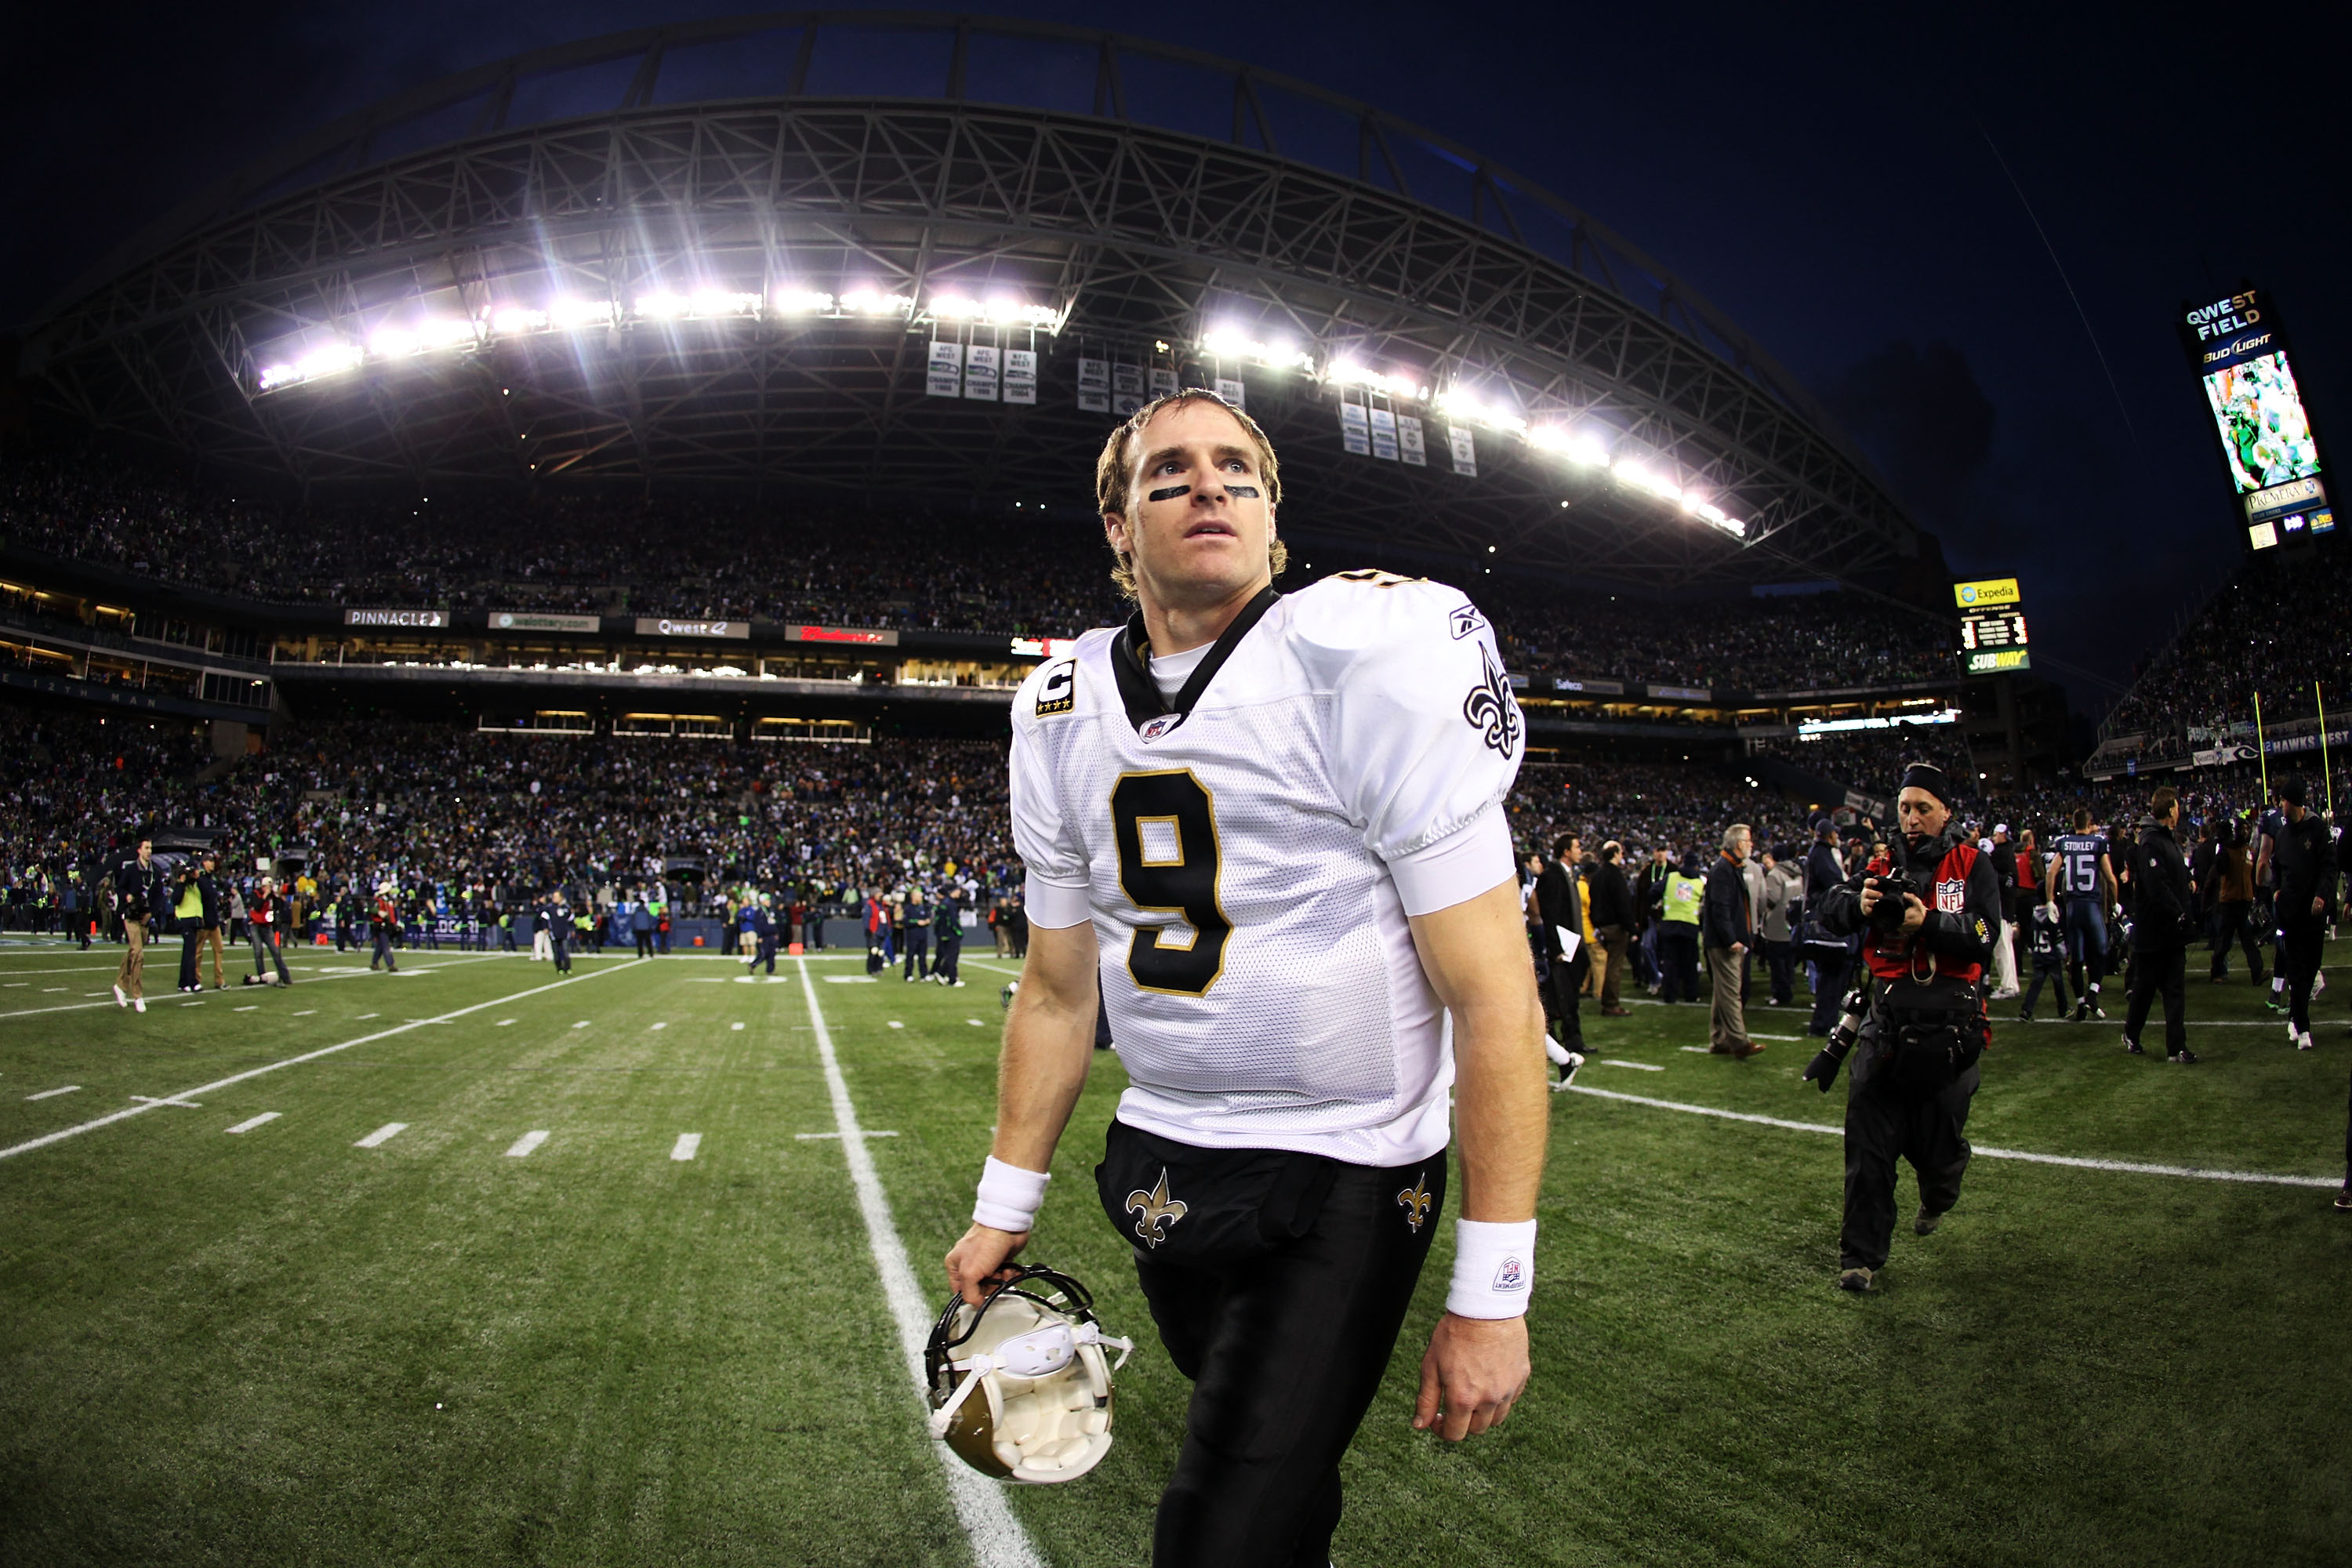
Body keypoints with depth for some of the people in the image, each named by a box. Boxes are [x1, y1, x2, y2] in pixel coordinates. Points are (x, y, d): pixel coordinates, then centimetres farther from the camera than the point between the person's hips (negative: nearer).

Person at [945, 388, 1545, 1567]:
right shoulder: (1065, 716, 2)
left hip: (1341, 1187, -5)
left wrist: (1490, 1295, -17)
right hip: (1160, 1158, 6)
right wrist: (1004, 1209, 14)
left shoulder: (1374, 653, -17)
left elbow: (1495, 999, -17)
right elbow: (1058, 994, 12)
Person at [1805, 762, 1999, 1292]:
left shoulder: (1972, 866, 2)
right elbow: (1830, 909, -2)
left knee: (1936, 1141, 11)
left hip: (1949, 1026, -2)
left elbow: (1984, 936, -10)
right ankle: (1861, 1255, 9)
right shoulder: (1885, 866, 9)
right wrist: (1860, 905, -23)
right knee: (1868, 1137, -1)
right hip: (1887, 1021, 2)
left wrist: (1928, 920, -24)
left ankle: (1939, 1194, 48)